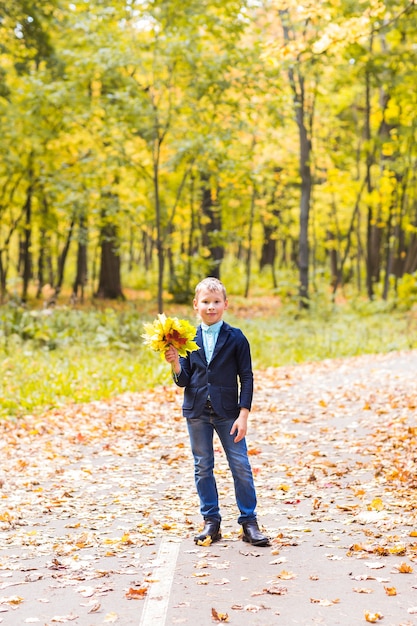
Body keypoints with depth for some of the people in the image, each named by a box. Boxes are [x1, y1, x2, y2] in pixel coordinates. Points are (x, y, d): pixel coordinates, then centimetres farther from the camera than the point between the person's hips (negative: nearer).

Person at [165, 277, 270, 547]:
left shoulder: (236, 338, -4)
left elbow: (246, 378, -4)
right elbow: (183, 381, 2)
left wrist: (243, 414, -10)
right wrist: (175, 364, -19)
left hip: (228, 411, -2)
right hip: (197, 411, 2)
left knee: (241, 466, -1)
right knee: (203, 467, 8)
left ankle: (249, 522, 9)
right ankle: (211, 522, 18)